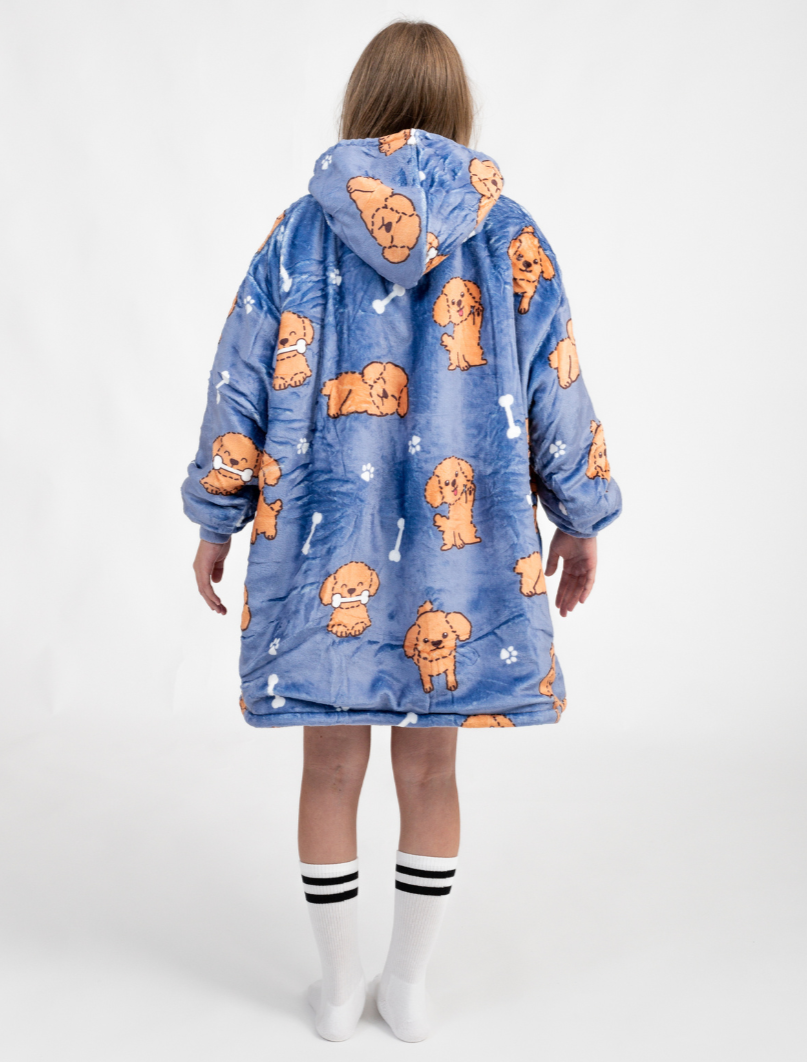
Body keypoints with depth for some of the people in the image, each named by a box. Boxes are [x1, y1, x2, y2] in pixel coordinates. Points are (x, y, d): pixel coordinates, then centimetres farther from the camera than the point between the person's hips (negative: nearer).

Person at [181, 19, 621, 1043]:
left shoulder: (302, 228, 1)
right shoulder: (506, 231, 1)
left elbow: (243, 382, 1)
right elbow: (555, 388, 2)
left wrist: (216, 523, 9)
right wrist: (580, 521, 12)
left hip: (323, 543, 0)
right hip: (461, 548, 1)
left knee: (332, 766, 12)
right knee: (429, 769, 13)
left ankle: (338, 987, 28)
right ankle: (408, 985, 28)